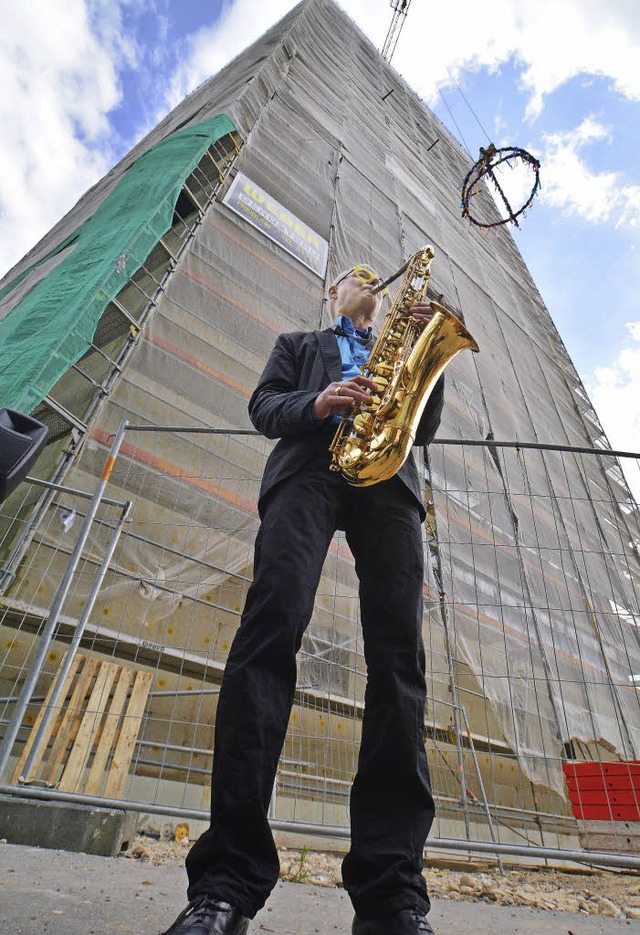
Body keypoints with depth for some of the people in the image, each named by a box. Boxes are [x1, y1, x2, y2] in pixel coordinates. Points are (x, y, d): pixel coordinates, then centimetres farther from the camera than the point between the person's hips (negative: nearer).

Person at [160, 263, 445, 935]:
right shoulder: (297, 345, 35)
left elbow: (425, 428, 25)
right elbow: (263, 406, 17)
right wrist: (314, 404, -5)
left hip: (388, 482, 2)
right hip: (307, 469, -1)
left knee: (398, 652, -16)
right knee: (273, 622, -24)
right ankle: (228, 879, -20)